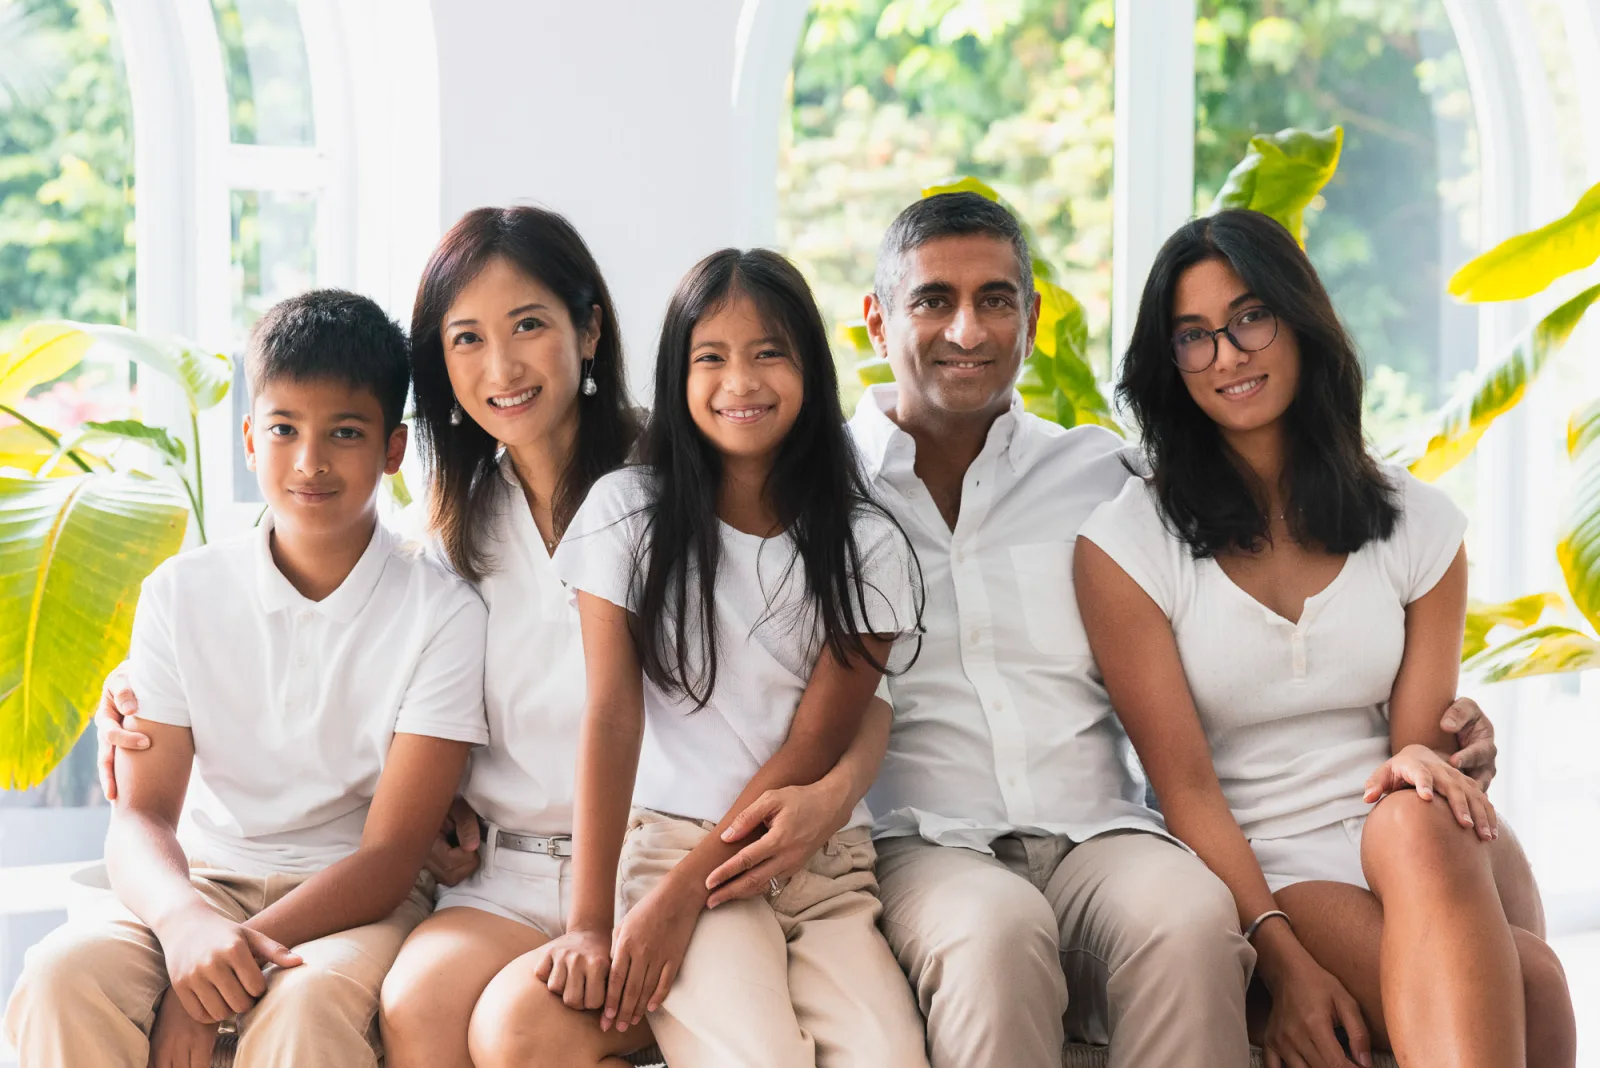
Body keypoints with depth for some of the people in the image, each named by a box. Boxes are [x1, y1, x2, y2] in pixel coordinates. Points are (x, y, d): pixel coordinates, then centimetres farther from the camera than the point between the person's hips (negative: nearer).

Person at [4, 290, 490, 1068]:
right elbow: (141, 815, -3)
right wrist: (185, 921, -27)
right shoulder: (182, 594, 4)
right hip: (201, 885, 3)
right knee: (63, 976, -29)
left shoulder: (441, 615, -5)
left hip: (357, 902, -3)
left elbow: (391, 853, -10)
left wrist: (241, 952, -24)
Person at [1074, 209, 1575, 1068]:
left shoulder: (1417, 526, 10)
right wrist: (1283, 959, -19)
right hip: (1255, 876, -3)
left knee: (1420, 821, -38)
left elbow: (1419, 740, 7)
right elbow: (1185, 787, -6)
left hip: (1410, 853, 3)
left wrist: (1425, 764, -20)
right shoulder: (1125, 545, 0)